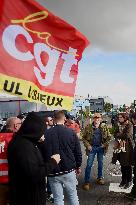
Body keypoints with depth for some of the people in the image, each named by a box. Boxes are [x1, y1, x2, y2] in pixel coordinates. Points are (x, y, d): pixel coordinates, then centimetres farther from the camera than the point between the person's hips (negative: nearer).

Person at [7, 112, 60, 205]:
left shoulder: (23, 141, 4)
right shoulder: (23, 146, -27)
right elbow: (34, 174, -31)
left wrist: (39, 141, 5)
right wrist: (53, 162, -18)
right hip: (27, 196, -9)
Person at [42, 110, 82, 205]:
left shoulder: (47, 134, -8)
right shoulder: (71, 132, -7)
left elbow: (44, 152, -2)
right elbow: (78, 151, -2)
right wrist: (78, 166, 12)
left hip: (53, 172, 0)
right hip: (69, 170, 0)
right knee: (73, 195, 17)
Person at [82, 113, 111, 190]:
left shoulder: (104, 127, -3)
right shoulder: (88, 128, -7)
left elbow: (109, 137, 3)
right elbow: (84, 137, 0)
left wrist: (105, 144, -7)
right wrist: (88, 145, -10)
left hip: (101, 147, 2)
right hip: (92, 147, -2)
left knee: (100, 163, 15)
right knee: (89, 164, -2)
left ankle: (100, 178, 34)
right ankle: (87, 181, 7)